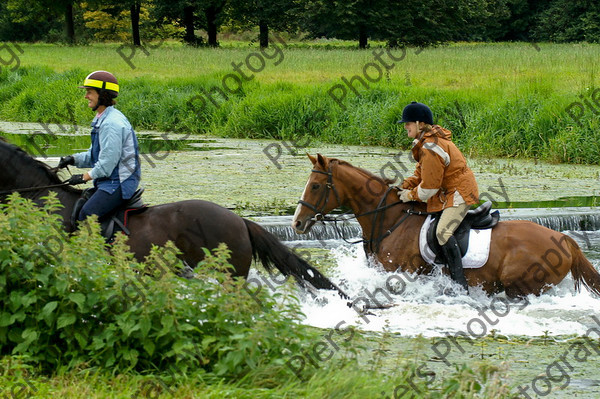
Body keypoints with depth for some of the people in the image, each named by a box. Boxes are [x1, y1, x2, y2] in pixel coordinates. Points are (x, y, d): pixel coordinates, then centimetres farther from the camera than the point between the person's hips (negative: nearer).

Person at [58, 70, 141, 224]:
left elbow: (107, 162, -21)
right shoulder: (101, 120, 15)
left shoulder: (112, 123, -19)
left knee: (86, 215, -22)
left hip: (118, 183, -11)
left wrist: (84, 177, -11)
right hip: (108, 182, 11)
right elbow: (93, 155, 23)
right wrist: (73, 159, 6)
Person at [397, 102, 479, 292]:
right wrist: (406, 186, 6)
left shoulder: (430, 149, -24)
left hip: (459, 193, -12)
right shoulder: (426, 142, 9)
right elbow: (421, 173, 19)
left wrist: (410, 195, -7)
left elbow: (429, 187, -21)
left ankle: (460, 283, -31)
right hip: (447, 193, 12)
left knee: (443, 231, -25)